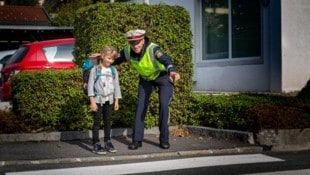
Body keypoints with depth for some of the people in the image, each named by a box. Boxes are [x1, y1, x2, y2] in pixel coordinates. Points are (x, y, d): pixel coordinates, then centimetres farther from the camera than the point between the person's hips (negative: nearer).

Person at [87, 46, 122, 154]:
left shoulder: (113, 70, 6)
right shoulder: (95, 70, -6)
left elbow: (116, 85, 11)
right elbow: (90, 85, -8)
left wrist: (116, 101, 8)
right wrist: (92, 101, -12)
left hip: (109, 100, 4)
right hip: (98, 99, -4)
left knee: (107, 122, 10)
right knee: (97, 122, -2)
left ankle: (107, 142, 19)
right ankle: (96, 144, 0)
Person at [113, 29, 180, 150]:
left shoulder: (152, 49, -37)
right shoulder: (127, 52, -20)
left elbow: (165, 59, -56)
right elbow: (115, 60, 1)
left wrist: (172, 71, -77)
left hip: (163, 77, -4)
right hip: (145, 79, 4)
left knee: (164, 105, -14)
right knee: (141, 105, -3)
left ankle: (164, 139, 0)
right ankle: (137, 140, 4)